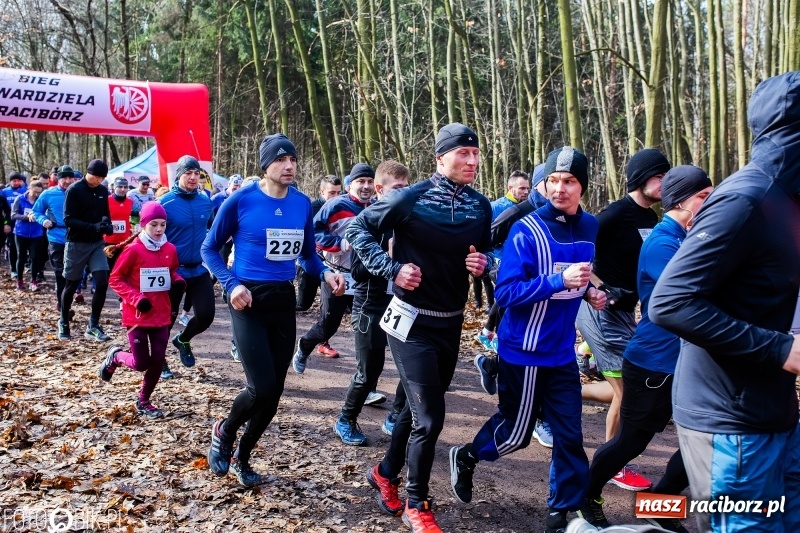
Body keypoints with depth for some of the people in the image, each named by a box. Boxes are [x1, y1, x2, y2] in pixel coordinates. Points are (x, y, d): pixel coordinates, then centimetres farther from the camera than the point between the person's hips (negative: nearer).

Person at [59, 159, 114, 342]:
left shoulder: (103, 191, 5)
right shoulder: (74, 190, -11)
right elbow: (68, 220, -16)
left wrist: (108, 225, -7)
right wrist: (94, 227, -29)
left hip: (97, 243, 4)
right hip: (76, 244, -4)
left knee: (102, 283, -8)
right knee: (71, 285, 8)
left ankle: (93, 325, 3)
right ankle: (63, 323, 28)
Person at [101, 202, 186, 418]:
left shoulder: (170, 249, 2)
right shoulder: (133, 249, -12)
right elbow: (115, 279, -7)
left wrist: (178, 282, -4)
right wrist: (136, 299, -19)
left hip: (162, 315, 5)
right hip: (137, 316, -4)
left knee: (158, 360, 5)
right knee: (141, 363, -1)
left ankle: (144, 401, 24)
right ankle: (115, 356, 32)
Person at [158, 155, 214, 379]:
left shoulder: (206, 201, 2)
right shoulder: (165, 203, -11)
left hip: (199, 270, 4)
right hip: (172, 271, -3)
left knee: (206, 315, -2)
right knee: (167, 318, 7)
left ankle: (182, 340, 30)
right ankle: (160, 361, 29)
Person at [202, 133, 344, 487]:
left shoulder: (302, 203, 2)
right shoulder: (241, 201, -9)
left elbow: (308, 253, 13)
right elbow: (210, 249, 0)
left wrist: (326, 274, -7)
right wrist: (231, 284, -15)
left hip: (284, 301, 5)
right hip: (249, 300, -4)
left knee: (274, 391, 8)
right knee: (262, 387, -13)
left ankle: (242, 457, 31)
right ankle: (224, 432, 20)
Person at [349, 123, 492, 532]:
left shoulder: (481, 206, 0)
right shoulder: (412, 198, -15)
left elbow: (486, 251, 14)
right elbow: (358, 229, -8)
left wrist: (484, 263, -9)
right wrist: (392, 268, -18)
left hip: (451, 324, 6)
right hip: (413, 321, -6)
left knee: (418, 408, 19)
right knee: (430, 417, -7)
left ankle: (386, 473, 43)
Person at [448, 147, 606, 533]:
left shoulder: (590, 227, 4)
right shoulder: (527, 231, -17)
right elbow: (506, 293, -21)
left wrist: (588, 291, 1)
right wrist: (559, 280, -30)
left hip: (562, 350, 6)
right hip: (525, 350, -6)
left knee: (569, 435, 8)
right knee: (516, 432, 8)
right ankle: (465, 458, 36)